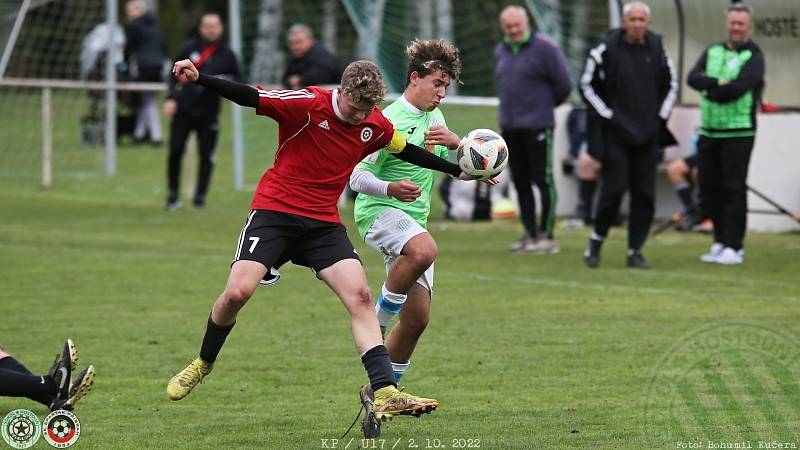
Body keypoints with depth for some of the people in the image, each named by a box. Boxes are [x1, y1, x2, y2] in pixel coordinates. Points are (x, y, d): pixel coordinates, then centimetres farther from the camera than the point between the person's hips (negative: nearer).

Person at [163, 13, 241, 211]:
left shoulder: (227, 54, 3)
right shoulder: (189, 48, 3)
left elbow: (237, 81, 10)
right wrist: (171, 98, -4)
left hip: (208, 114, 0)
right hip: (183, 110, 0)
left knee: (207, 156, -1)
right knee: (175, 151, -4)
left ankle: (200, 196, 11)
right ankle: (173, 196, 9)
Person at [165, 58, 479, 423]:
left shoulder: (376, 125, 2)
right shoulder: (308, 104, -15)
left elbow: (407, 151, 22)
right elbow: (247, 97, -21)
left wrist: (457, 171, 27)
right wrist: (199, 79, -34)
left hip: (324, 224, 4)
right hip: (275, 211, -4)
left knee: (360, 296, -12)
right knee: (238, 291, -18)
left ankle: (385, 394, -16)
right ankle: (203, 363, 11)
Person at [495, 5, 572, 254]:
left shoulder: (544, 48, -9)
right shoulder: (501, 51, 13)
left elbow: (563, 84, -7)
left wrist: (544, 105, 4)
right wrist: (510, 107, 15)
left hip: (537, 127, -7)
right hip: (509, 126, 7)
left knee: (543, 181, -5)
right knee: (520, 182, 10)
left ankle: (547, 236, -3)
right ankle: (530, 234, 18)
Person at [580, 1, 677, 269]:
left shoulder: (657, 50, 5)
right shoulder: (607, 49, -6)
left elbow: (671, 85, 19)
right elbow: (587, 85, -1)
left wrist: (661, 117, 8)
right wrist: (607, 116, -6)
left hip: (647, 136, 4)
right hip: (615, 133, -4)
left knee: (645, 194, 1)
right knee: (614, 188, -10)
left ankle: (635, 251, 9)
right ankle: (596, 241, 10)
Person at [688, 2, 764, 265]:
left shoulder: (754, 57, -3)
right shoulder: (712, 52, 14)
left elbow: (738, 87, -18)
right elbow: (693, 78, -2)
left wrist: (710, 93, -6)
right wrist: (719, 83, -18)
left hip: (738, 133, -6)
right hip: (709, 132, 6)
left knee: (734, 189, -7)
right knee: (710, 189, 8)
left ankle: (734, 248, -5)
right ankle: (720, 241, 18)